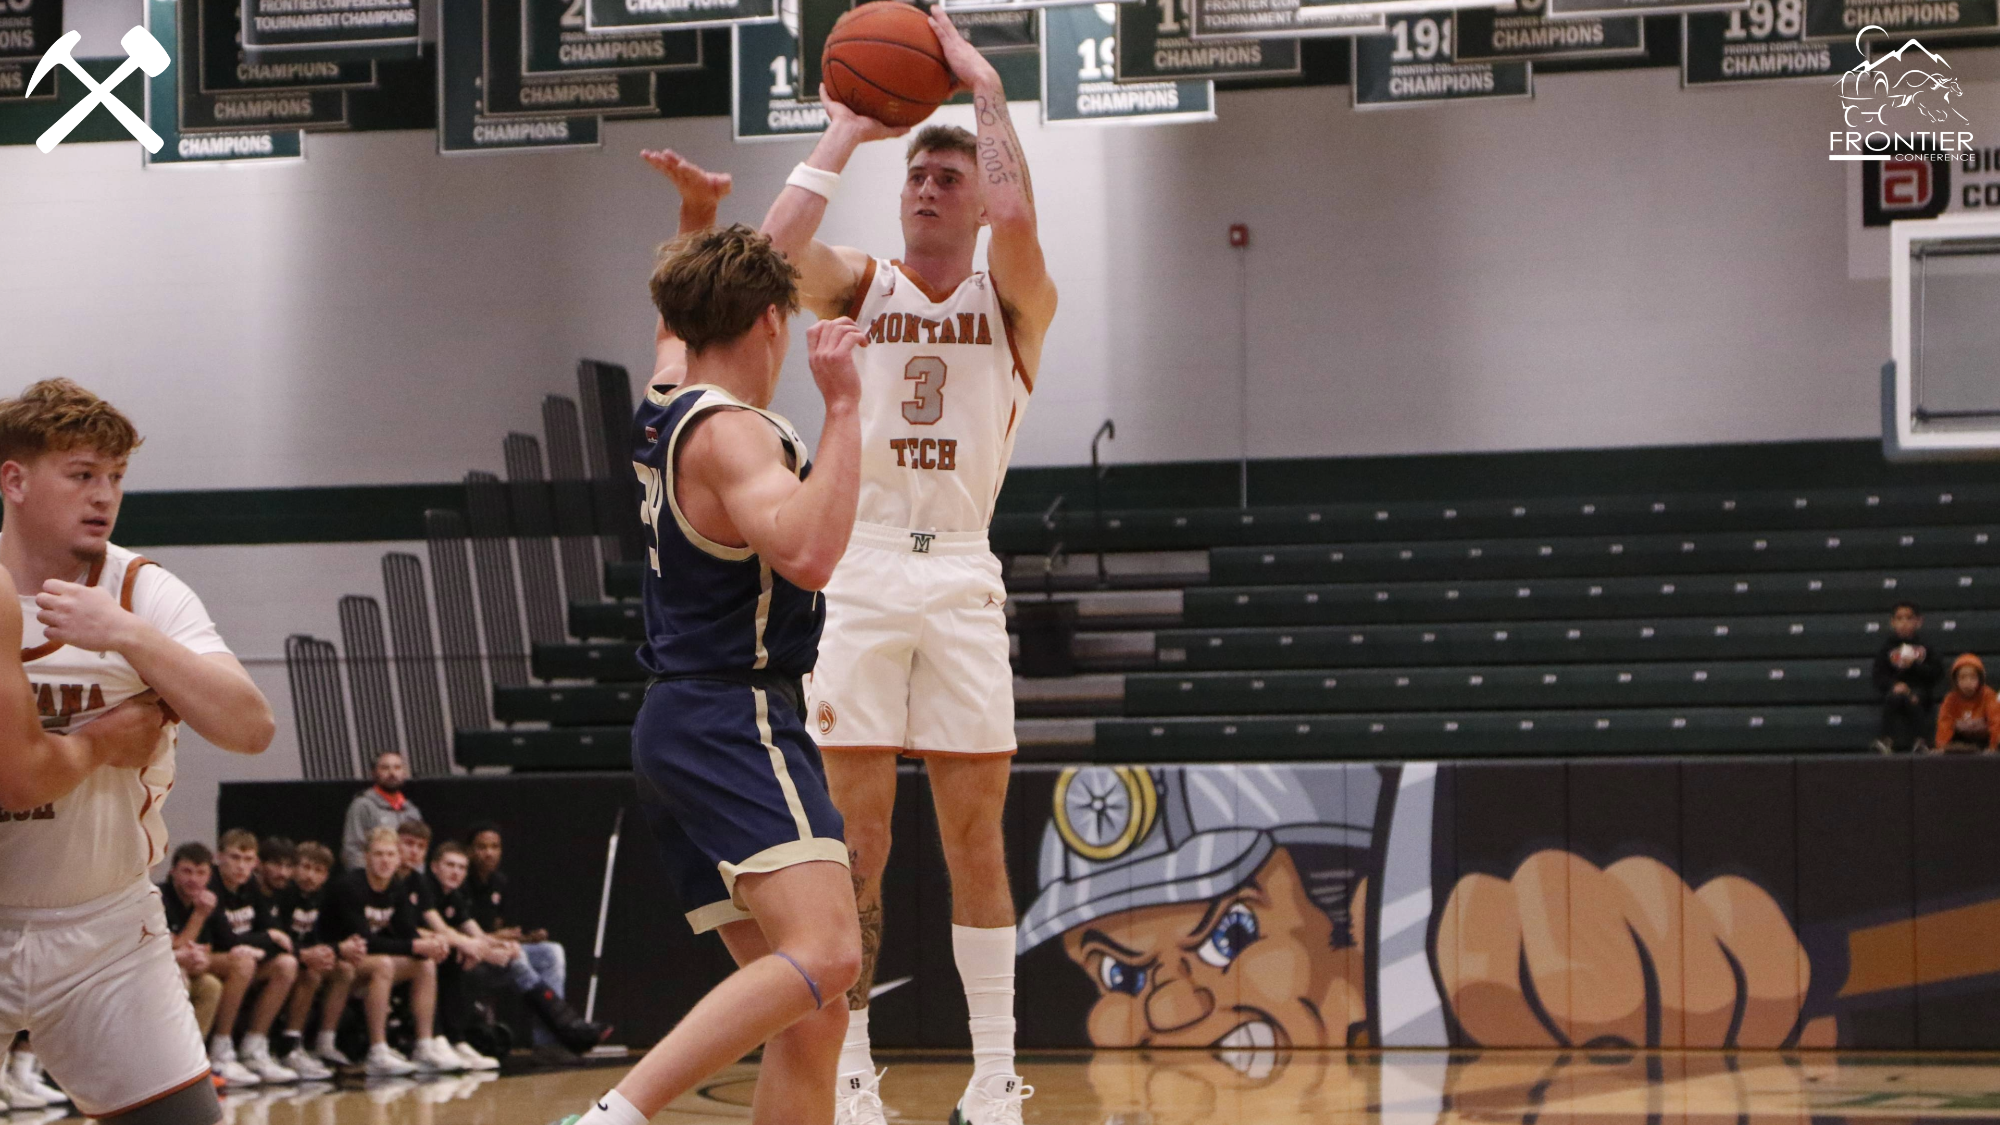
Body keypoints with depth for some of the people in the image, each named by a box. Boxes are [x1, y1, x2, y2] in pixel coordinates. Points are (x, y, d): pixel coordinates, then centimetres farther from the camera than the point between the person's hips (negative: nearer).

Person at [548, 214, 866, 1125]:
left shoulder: (669, 408, 16)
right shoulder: (731, 433, -11)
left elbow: (677, 322, 42)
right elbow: (807, 552, -30)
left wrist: (697, 218, 40)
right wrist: (843, 409, -26)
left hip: (680, 725, 10)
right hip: (735, 720, -10)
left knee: (809, 1019, 6)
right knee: (824, 955, -27)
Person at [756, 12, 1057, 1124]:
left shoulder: (1015, 302, 6)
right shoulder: (858, 287, 10)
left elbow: (1016, 220, -17)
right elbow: (775, 250, -12)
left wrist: (986, 88, -8)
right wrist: (847, 131, -3)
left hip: (963, 576, 0)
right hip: (860, 570, 1)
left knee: (976, 831, 2)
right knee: (856, 833, -2)